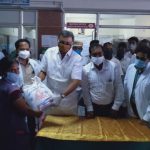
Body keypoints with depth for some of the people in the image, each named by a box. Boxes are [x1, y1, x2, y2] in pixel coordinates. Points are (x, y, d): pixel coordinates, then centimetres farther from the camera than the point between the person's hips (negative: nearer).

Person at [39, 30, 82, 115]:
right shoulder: (49, 52, -4)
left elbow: (76, 81, -20)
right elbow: (43, 71, 5)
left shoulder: (77, 58, -13)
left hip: (68, 101, -2)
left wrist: (62, 95, -31)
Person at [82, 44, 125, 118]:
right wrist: (89, 109, 0)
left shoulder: (113, 66, -11)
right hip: (94, 107, 0)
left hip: (110, 106, 0)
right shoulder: (86, 69, -9)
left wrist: (116, 107, -5)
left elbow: (119, 87, -5)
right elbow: (85, 91, -2)